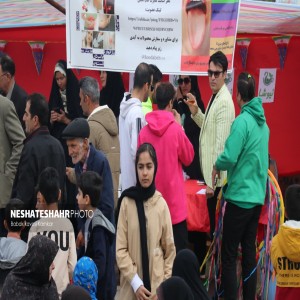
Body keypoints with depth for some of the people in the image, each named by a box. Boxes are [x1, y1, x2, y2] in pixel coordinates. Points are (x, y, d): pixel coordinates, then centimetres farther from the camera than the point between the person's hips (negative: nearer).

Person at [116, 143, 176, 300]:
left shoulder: (161, 204, 0)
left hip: (157, 284, 1)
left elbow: (170, 248, 6)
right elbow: (120, 249, -3)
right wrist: (135, 282, -10)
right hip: (132, 286, -1)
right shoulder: (127, 202, -4)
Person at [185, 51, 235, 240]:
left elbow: (221, 143, -21)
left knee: (217, 226, -2)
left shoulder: (225, 102, -18)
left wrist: (213, 182, -20)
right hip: (211, 174, 9)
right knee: (213, 224, 17)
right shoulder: (215, 97, 11)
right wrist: (196, 111, 5)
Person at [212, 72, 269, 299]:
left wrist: (217, 166, -2)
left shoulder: (242, 121, -16)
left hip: (240, 196, -8)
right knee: (250, 251, 13)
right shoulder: (263, 122, 9)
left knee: (229, 255, -1)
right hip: (258, 196, 8)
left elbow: (229, 158, -22)